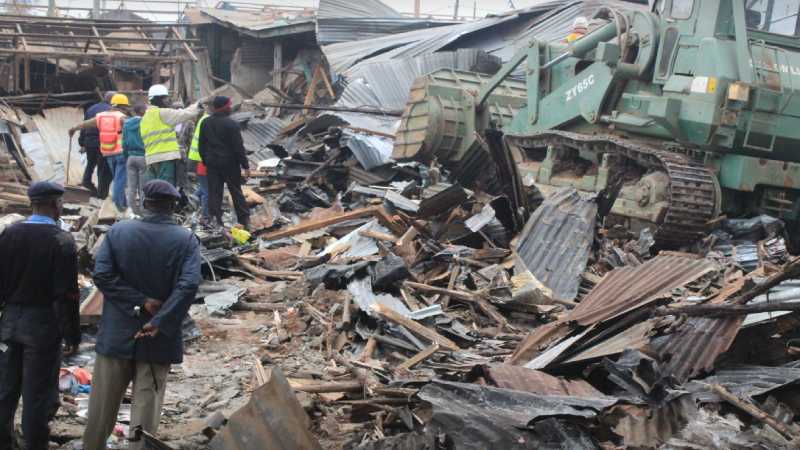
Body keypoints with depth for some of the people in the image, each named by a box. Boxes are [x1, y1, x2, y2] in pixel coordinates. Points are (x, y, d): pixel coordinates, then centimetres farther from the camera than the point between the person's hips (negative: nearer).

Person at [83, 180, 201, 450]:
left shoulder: (119, 231, -2)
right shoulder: (187, 240, -6)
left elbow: (101, 274, -12)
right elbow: (189, 285, -19)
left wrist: (139, 302, -11)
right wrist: (160, 323, -18)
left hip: (117, 332, 1)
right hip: (159, 339, -1)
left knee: (103, 403, 14)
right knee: (147, 403, 5)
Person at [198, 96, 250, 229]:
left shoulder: (205, 123, 5)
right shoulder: (231, 124, -14)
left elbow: (201, 145, 10)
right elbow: (239, 147, -14)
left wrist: (206, 161, 20)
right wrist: (245, 165, -8)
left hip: (212, 163, 4)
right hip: (230, 163, -4)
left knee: (214, 193, 7)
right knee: (236, 192, 6)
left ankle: (215, 221, 5)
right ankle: (244, 220, 10)